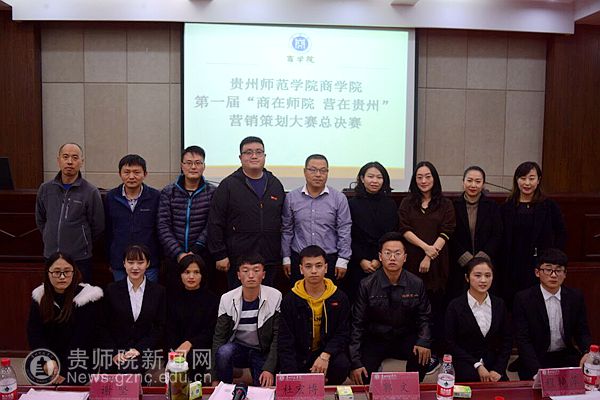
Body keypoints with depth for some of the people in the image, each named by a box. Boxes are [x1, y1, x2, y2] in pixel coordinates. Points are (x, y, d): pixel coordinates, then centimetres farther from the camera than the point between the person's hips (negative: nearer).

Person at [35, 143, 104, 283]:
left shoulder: (91, 192, -8)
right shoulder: (45, 189, 5)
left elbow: (98, 227, -1)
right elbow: (40, 220, 19)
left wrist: (82, 243, 6)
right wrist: (51, 240, 15)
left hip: (80, 259, -3)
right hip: (50, 257, 4)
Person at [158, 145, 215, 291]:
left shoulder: (212, 193, 1)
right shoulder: (168, 192, 5)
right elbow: (163, 227, -1)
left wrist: (194, 251, -16)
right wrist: (179, 254, -12)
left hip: (203, 258, -1)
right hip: (174, 259, 1)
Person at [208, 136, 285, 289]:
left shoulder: (276, 184, 10)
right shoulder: (228, 185, -2)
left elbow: (284, 222, 12)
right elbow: (215, 223, -4)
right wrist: (219, 255, -8)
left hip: (271, 260, 4)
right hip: (238, 260, -3)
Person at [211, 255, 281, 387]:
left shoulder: (276, 297, -13)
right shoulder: (227, 299, -9)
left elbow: (278, 336, -11)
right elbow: (219, 335, -8)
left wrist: (269, 368, -20)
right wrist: (215, 378, -12)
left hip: (264, 353, 0)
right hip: (237, 348, 1)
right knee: (223, 352, -31)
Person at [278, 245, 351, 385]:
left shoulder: (339, 298, -2)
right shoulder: (290, 300, -5)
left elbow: (343, 333, -2)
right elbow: (285, 341, -7)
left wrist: (325, 355, -21)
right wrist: (292, 377, -18)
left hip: (329, 352, 1)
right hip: (299, 355, 0)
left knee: (342, 365, -29)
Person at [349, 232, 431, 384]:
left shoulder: (416, 284, -5)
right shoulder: (367, 285, -11)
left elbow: (424, 317, 6)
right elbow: (357, 324, -8)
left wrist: (424, 341, -16)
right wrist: (355, 363, -13)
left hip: (405, 339, 2)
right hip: (375, 339, -1)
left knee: (423, 354, -28)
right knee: (362, 379, -19)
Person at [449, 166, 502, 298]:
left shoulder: (492, 206, 7)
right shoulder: (454, 206, 3)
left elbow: (497, 236, 1)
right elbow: (451, 237, 0)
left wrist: (481, 258, -10)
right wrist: (467, 259, -10)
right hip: (459, 266, 0)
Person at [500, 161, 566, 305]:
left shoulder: (549, 206, 2)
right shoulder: (506, 208, 5)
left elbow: (562, 234, 6)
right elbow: (500, 239, 7)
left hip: (540, 266, -1)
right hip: (512, 268, 1)